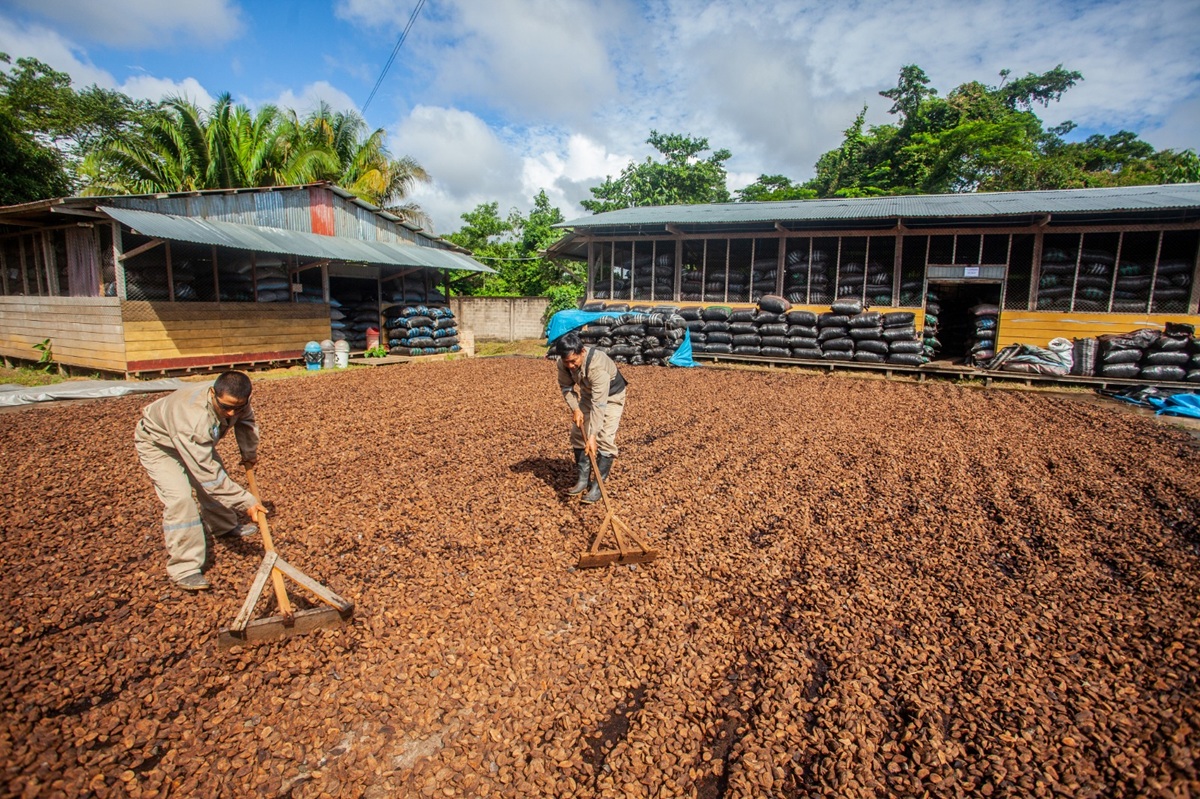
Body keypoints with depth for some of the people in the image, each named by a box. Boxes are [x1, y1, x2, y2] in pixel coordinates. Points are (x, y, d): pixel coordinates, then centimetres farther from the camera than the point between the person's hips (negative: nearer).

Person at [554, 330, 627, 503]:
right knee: (578, 433, 3)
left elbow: (599, 404, -43)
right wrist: (575, 408, -18)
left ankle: (597, 486, -6)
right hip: (588, 393, 6)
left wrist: (592, 436, -46)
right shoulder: (564, 363, -23)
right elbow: (566, 386, -3)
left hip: (611, 395, -6)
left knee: (605, 439, -15)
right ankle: (583, 479, 15)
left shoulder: (597, 364, -42)